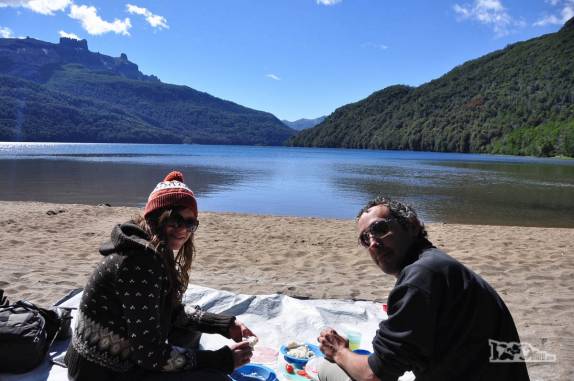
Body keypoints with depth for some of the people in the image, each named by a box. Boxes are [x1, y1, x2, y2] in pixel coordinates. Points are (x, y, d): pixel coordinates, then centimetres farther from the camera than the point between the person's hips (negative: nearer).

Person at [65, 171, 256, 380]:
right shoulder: (139, 262, -28)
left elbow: (172, 311, 10)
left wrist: (225, 325, 0)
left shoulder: (156, 253, 0)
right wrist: (222, 359, -19)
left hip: (119, 357, 9)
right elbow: (149, 354, -26)